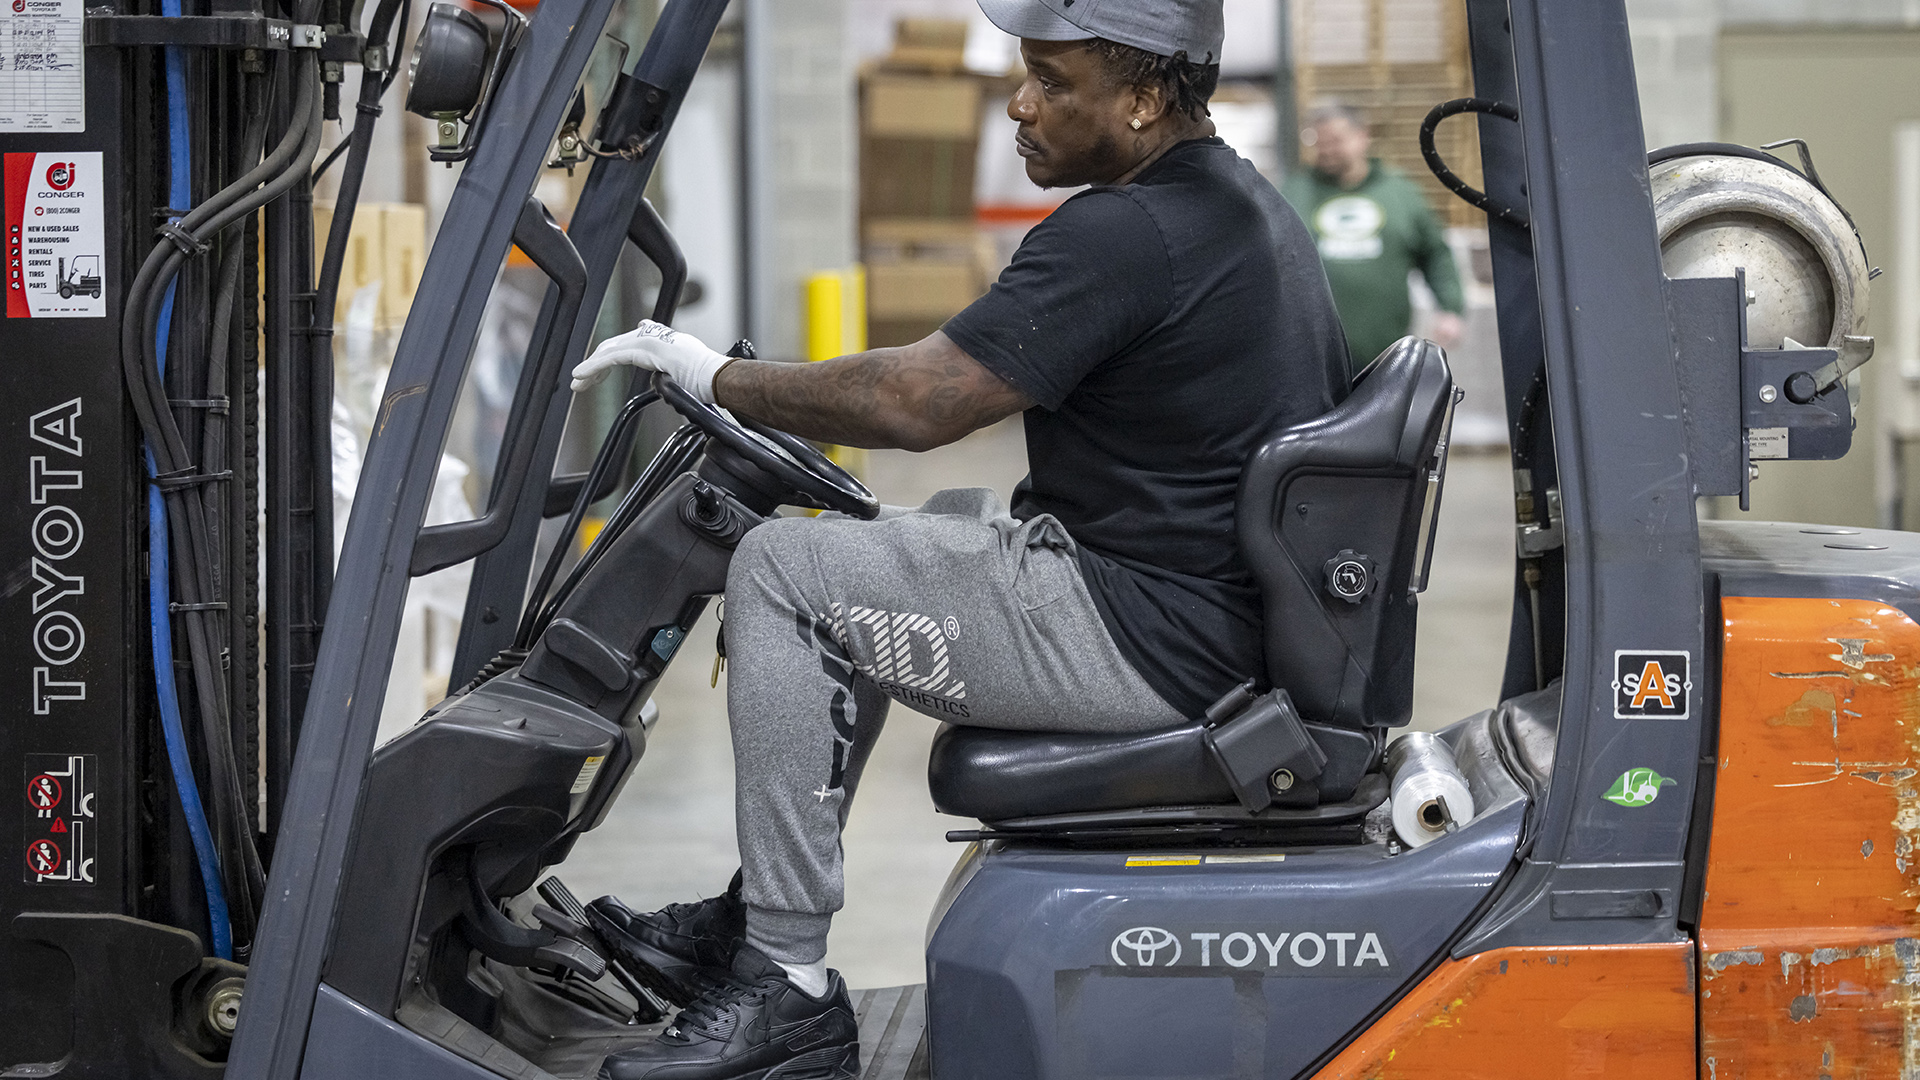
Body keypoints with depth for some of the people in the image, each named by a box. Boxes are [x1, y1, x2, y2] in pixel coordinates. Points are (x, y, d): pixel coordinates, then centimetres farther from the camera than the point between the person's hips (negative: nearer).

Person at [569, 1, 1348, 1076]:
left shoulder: (1125, 236, -20)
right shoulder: (1251, 203, 13)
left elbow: (912, 401, -22)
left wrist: (714, 374, -8)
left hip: (1147, 640, -11)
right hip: (1222, 602, 11)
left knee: (783, 570, -8)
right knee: (875, 555, 25)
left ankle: (786, 987, -6)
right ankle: (750, 921, 24)